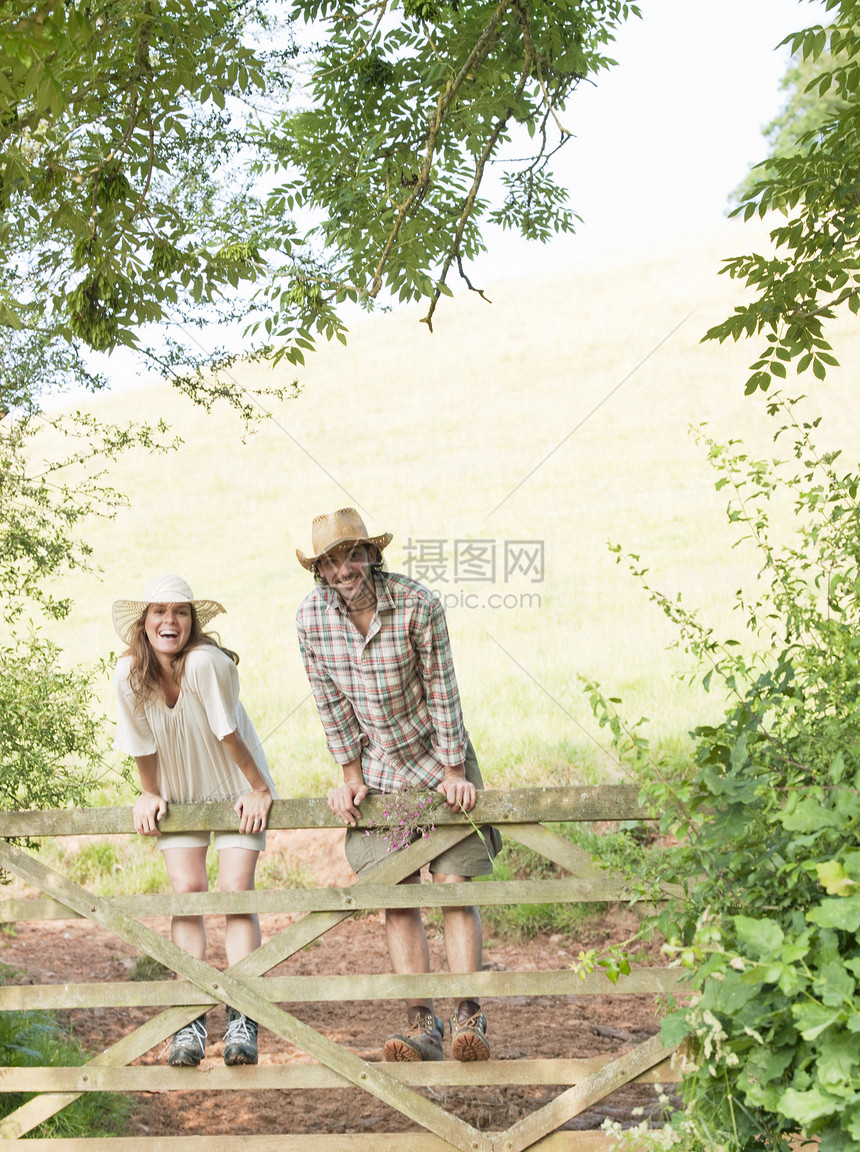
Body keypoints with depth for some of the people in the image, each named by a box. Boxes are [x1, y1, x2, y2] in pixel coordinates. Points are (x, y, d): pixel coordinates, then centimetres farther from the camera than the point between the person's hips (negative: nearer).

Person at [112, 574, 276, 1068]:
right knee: (187, 890, -6)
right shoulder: (129, 674, -18)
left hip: (237, 790, -3)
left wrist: (259, 790, -13)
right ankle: (191, 1020, 0)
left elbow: (230, 734, -22)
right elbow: (142, 743, -4)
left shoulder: (207, 663, -30)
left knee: (235, 890, -12)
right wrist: (150, 795, 5)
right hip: (180, 793, 3)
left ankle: (242, 1019, -9)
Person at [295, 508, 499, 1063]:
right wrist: (351, 776, 1)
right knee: (396, 898, -1)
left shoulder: (418, 603, -20)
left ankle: (469, 1017, -3)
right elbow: (332, 702, -2)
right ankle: (422, 1024, 2)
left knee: (455, 886, -8)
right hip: (376, 769, 3)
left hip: (436, 759, -3)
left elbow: (442, 691, -13)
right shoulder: (311, 616, -12)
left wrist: (453, 771, -10)